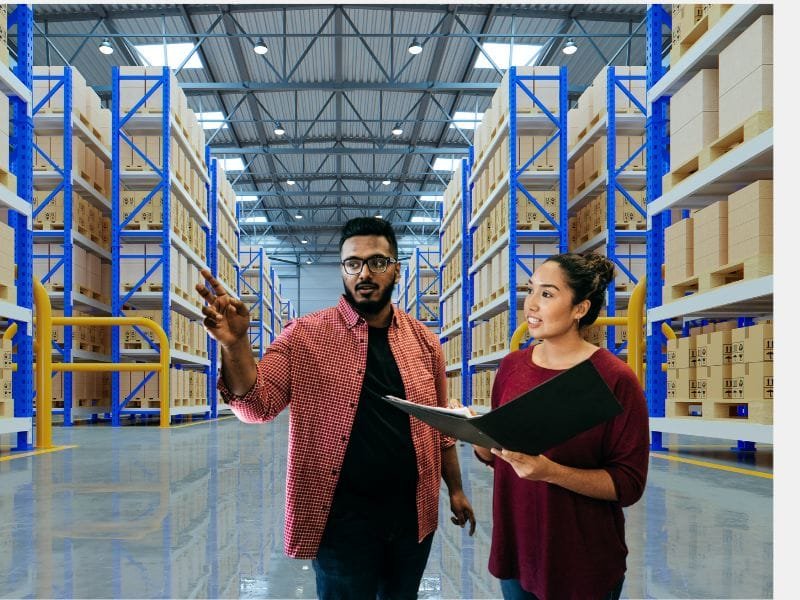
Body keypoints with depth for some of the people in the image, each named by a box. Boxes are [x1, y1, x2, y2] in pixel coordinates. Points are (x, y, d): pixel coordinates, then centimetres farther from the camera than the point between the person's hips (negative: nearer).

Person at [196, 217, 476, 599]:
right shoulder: (305, 337, -7)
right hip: (343, 518, -4)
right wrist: (234, 343, -28)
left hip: (413, 514, 4)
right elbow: (257, 405, -12)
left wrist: (455, 489, 13)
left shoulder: (424, 341, 3)